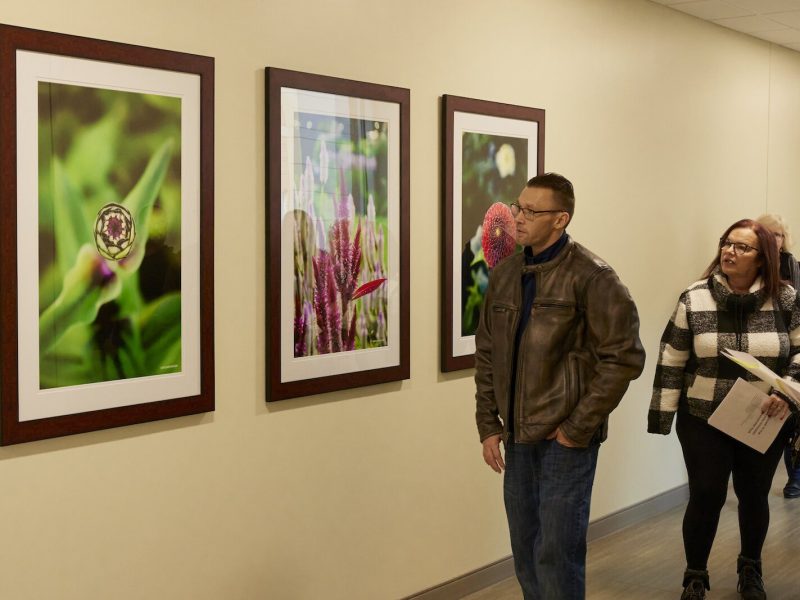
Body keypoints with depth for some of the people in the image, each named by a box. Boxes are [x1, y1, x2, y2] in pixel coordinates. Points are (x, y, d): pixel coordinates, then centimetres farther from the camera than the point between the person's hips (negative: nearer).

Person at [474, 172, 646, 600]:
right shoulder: (504, 274, 7)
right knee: (525, 552, 15)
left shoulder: (591, 278, -12)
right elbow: (487, 353, 12)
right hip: (517, 437, 6)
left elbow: (624, 357, -14)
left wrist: (578, 427, -14)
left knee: (557, 554, -1)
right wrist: (488, 424, 6)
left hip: (565, 438, -6)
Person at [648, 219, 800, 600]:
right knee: (705, 497, 0)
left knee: (754, 496, 14)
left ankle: (750, 568, 38)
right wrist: (661, 415, -4)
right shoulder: (694, 299, -5)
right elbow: (671, 362, -3)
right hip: (704, 421, -1)